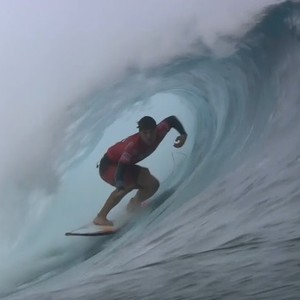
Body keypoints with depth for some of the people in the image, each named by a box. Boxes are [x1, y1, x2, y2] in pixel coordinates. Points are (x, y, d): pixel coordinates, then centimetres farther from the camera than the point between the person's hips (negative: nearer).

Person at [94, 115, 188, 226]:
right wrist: (120, 187, -60)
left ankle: (134, 203, 21)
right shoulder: (133, 145, -38)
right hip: (109, 165, -7)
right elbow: (121, 168, -43)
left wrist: (183, 134, -18)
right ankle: (100, 217, -30)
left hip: (127, 165, 7)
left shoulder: (159, 132, -20)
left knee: (153, 184, -3)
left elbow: (171, 119, -2)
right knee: (128, 185, -35)